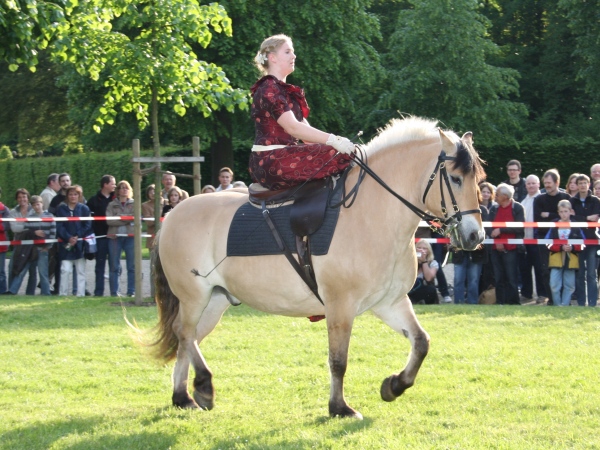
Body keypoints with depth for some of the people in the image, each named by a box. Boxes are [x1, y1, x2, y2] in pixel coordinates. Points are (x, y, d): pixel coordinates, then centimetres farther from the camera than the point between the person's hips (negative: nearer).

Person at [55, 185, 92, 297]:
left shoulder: (84, 209, 5)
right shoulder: (61, 209, 5)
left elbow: (87, 226, -1)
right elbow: (59, 226, -1)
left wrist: (77, 237, -13)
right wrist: (68, 238, -14)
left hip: (80, 245, 0)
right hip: (66, 244, 0)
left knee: (80, 271, 3)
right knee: (65, 270, -6)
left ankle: (81, 293, 6)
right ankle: (62, 293, -3)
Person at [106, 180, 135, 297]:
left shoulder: (134, 204, 11)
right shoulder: (112, 205, 9)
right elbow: (109, 220, -6)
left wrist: (121, 217, -10)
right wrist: (128, 220, -9)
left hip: (131, 236, 0)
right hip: (115, 236, 0)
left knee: (132, 266, -1)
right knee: (115, 266, 1)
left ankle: (131, 291, 3)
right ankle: (114, 292, 5)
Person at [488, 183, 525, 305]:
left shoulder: (517, 208, -2)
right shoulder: (493, 209, 12)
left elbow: (519, 227, -11)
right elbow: (489, 227, 5)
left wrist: (501, 230, -13)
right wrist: (496, 240, -12)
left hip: (510, 249, -5)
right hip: (496, 249, 5)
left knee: (511, 279, -3)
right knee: (499, 279, 7)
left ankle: (513, 303, 2)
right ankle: (500, 303, 11)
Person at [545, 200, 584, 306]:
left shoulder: (576, 226, 3)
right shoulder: (553, 226, 3)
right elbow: (549, 244, -2)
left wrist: (572, 247, -17)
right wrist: (561, 247, -16)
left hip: (571, 260, 0)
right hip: (556, 260, 0)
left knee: (569, 285, 4)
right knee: (555, 285, -5)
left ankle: (565, 305, 11)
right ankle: (557, 305, 6)